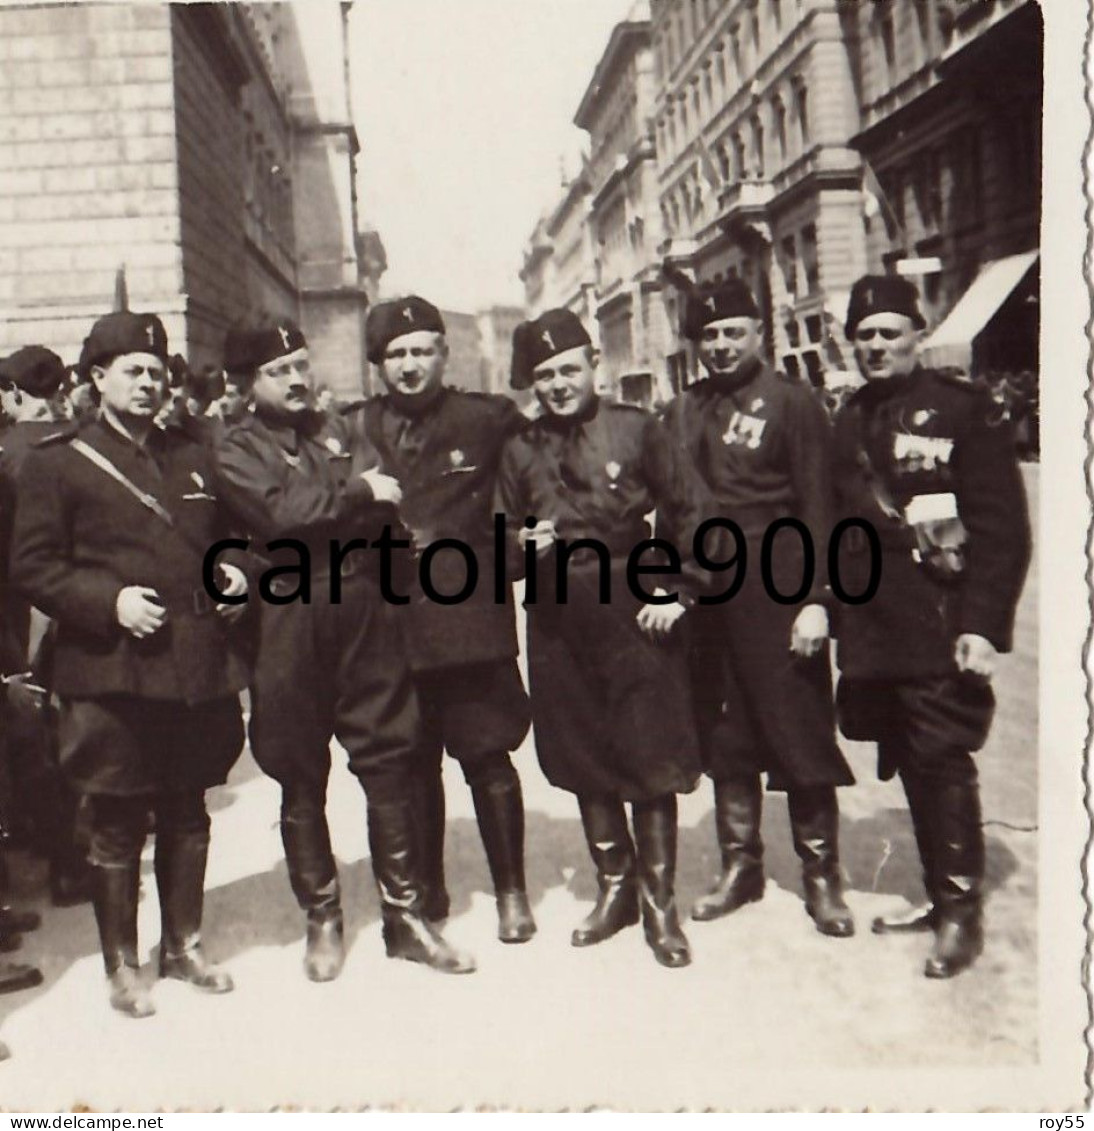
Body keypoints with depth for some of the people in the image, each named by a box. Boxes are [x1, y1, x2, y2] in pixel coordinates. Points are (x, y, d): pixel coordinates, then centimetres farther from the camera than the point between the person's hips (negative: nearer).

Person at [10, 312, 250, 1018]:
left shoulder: (193, 458, 16)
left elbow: (221, 539, 25)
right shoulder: (58, 463, 0)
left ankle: (184, 945, 30)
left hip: (198, 668, 5)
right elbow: (33, 566, -5)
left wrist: (233, 572, 3)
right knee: (118, 826, 5)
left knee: (188, 816, 15)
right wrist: (109, 601, -17)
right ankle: (122, 965, 21)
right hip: (112, 674, -5)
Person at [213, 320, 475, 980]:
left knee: (390, 762, 4)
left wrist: (318, 514, -10)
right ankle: (323, 920, 22)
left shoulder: (338, 431, 15)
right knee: (302, 780, 6)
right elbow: (282, 514, -16)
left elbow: (385, 514, 2)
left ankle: (406, 914, 15)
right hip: (291, 622, -3)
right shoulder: (237, 450, 3)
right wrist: (356, 495, -7)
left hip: (365, 611, 3)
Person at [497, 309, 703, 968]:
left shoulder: (638, 430, -1)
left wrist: (676, 593, -7)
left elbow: (684, 517, 2)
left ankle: (660, 900, 17)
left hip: (634, 611, -3)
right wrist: (524, 544, -8)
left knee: (652, 759, 1)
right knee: (583, 764, 11)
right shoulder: (520, 451, 7)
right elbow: (506, 538, 15)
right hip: (558, 623, 3)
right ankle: (615, 888, 30)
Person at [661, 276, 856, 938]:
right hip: (707, 600, 5)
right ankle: (740, 866, 25)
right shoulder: (683, 413, 13)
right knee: (725, 739, 11)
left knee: (800, 733, 1)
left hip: (776, 597, -5)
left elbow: (817, 510, -7)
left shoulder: (794, 404, -2)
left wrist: (815, 600, -14)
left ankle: (821, 876, 14)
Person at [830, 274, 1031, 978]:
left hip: (940, 629, -6)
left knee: (942, 762, -4)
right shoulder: (849, 423, 14)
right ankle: (941, 895, 28)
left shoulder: (967, 410, -4)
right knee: (910, 765, 13)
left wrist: (983, 624, -15)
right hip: (873, 630, 6)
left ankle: (963, 910, 12)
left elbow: (1002, 527, -9)